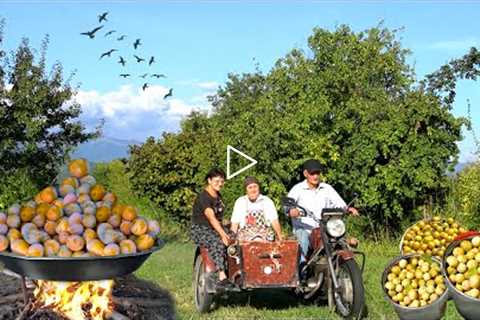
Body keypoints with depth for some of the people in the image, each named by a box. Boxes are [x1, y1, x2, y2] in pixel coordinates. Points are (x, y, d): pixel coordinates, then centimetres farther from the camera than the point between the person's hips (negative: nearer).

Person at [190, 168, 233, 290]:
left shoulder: (218, 196, 12)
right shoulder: (203, 197, -16)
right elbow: (211, 217, -30)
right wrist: (222, 234, -43)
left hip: (216, 227, 8)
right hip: (200, 230, -8)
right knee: (218, 242, -37)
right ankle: (222, 278, -43)